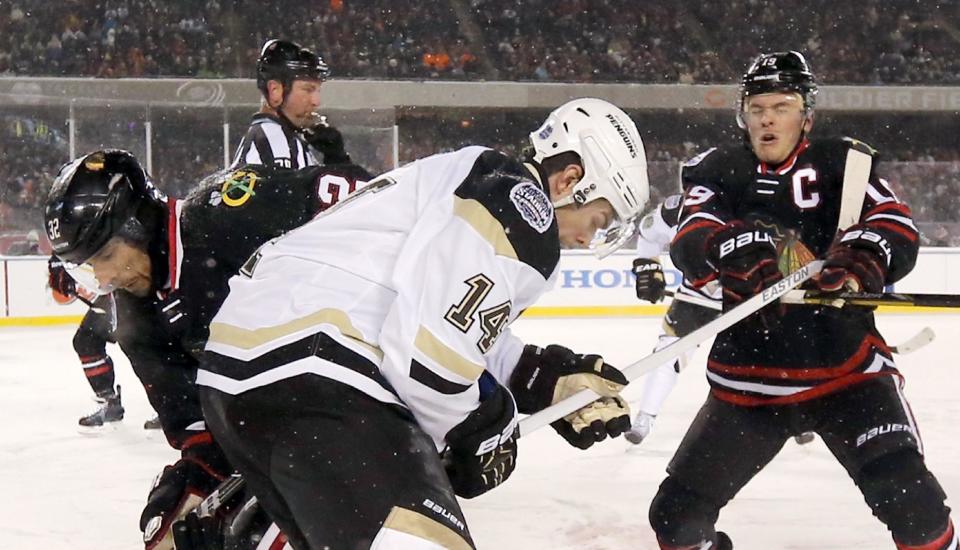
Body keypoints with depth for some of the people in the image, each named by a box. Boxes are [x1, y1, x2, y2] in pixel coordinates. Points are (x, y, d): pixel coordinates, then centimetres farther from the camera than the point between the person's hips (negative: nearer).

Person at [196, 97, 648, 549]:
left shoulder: (470, 178, 26)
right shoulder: (523, 206, -6)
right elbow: (427, 358, -15)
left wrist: (555, 381, 26)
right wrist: (482, 431, 0)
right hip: (306, 372, -11)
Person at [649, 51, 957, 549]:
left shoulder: (842, 163, 2)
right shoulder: (718, 172, 5)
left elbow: (897, 232, -11)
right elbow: (690, 244, -13)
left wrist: (857, 260, -34)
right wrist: (745, 243, -36)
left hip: (845, 368, -2)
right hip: (747, 375, 2)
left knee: (911, 500, -22)